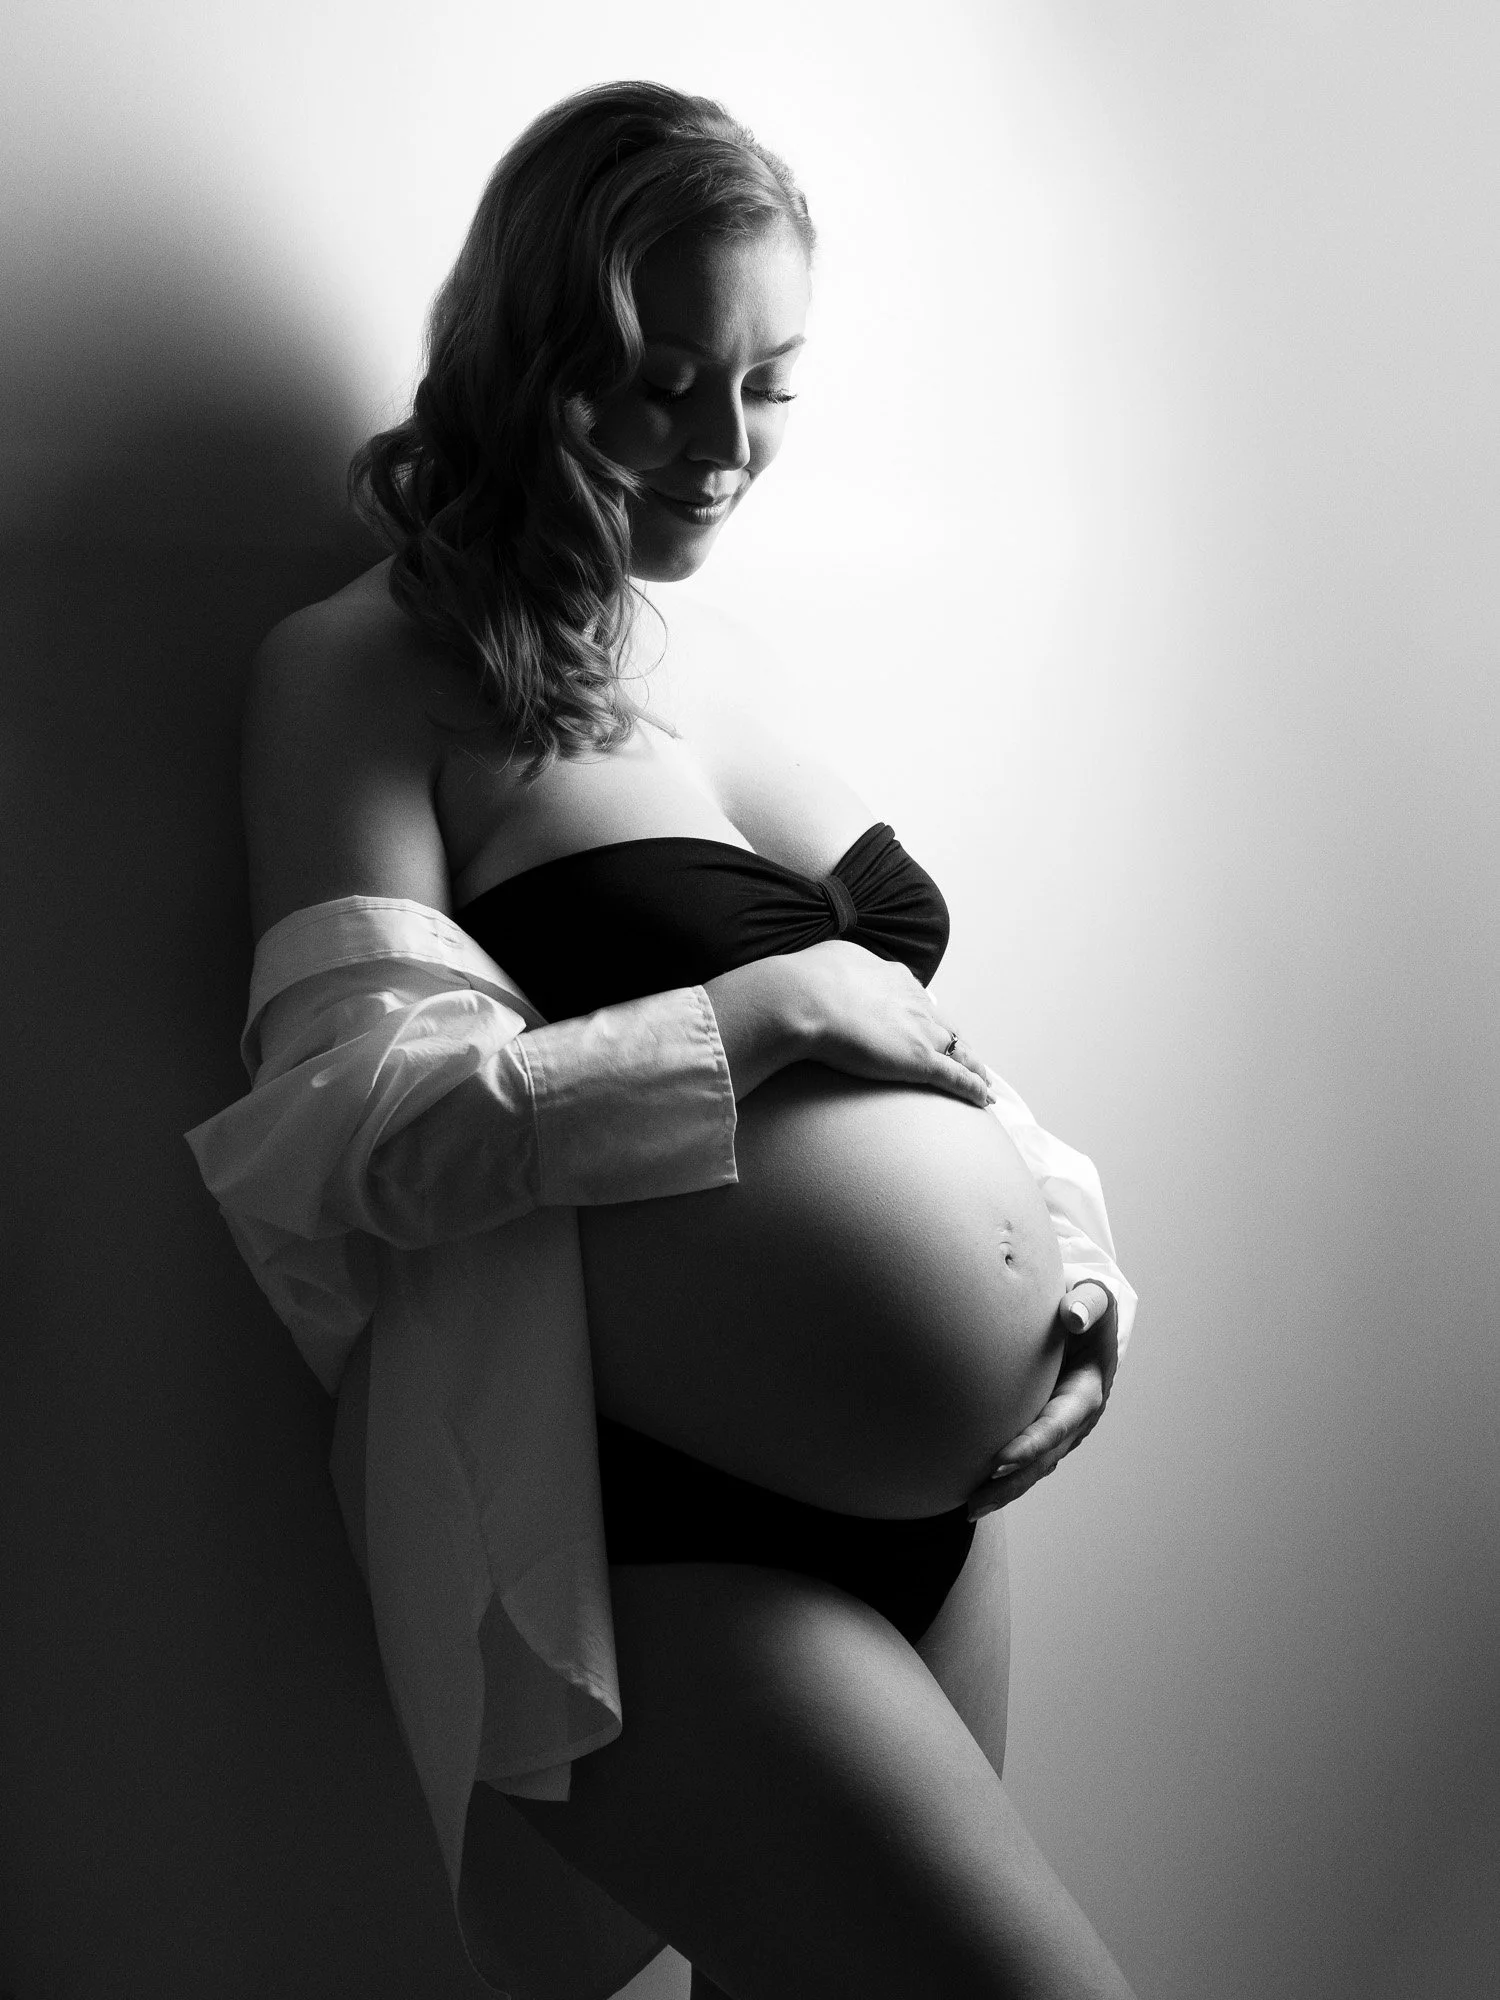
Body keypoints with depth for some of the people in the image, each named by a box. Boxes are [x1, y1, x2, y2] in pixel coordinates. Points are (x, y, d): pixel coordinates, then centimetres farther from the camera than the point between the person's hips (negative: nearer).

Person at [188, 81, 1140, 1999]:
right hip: (638, 1547, -6)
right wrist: (783, 1003, -16)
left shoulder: (717, 657, 12)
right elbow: (371, 1124, -16)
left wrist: (1078, 1259, 2)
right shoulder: (369, 668, -6)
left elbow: (914, 1017, 17)